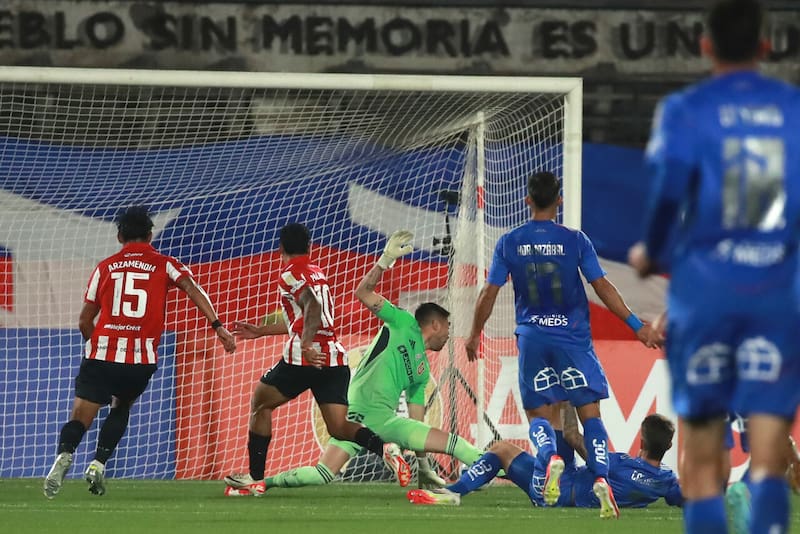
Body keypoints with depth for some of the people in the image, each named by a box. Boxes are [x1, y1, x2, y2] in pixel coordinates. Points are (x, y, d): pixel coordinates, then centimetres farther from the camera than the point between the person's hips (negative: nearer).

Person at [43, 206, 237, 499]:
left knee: (80, 419, -4)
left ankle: (64, 454, -34)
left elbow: (84, 322, 15)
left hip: (101, 354, 0)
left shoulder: (105, 267, 12)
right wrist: (217, 325, -15)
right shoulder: (164, 265, 9)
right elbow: (194, 290, -9)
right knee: (121, 408, 25)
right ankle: (98, 464, 8)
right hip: (142, 360, 0)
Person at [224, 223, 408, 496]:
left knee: (260, 404, 15)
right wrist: (261, 330, 43)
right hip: (335, 358, 7)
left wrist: (305, 345, -32)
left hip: (305, 358, -7)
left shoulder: (291, 273, -1)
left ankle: (255, 478, 13)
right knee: (339, 427, 1)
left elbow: (313, 308, -21)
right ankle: (386, 451, -27)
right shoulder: (316, 272, 25)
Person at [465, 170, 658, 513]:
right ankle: (601, 476, -16)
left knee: (538, 415, 9)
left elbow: (489, 294, 2)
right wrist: (636, 324, 1)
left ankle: (550, 458, -23)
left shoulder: (509, 243, 1)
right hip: (573, 337, -1)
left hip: (532, 338, 1)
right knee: (590, 412, 2)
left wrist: (475, 334, 16)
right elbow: (602, 287, -4)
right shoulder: (574, 240, -3)